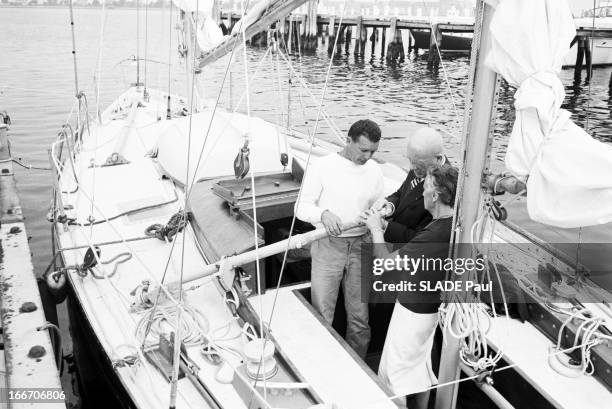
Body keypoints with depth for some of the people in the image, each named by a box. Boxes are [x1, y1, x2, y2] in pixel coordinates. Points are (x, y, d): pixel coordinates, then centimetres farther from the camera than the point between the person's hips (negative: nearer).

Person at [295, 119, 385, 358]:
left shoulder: (374, 171, 5)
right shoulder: (322, 167, -8)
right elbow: (302, 207, -9)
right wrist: (323, 214, -29)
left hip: (360, 248, 3)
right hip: (328, 246, -3)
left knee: (359, 319, 10)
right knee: (322, 318, 3)